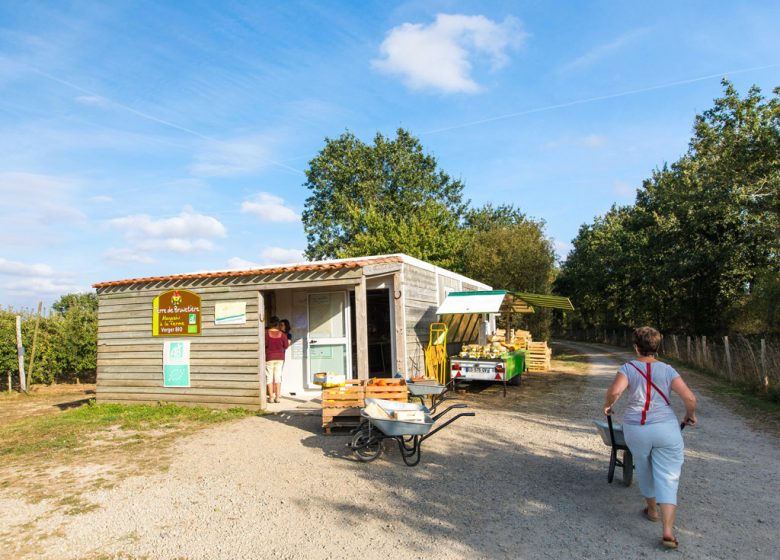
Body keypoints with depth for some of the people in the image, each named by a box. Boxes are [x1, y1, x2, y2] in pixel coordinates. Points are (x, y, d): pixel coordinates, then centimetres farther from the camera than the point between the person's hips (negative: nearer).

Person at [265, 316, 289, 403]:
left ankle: (271, 397, 5)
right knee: (278, 377, 7)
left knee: (269, 377, 5)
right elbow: (286, 346, 0)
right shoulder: (282, 334, -3)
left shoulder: (266, 333, -10)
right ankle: (277, 397, 6)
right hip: (279, 357, 2)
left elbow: (264, 344, -14)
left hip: (269, 357, -2)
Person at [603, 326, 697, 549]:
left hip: (635, 429, 0)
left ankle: (652, 510, 43)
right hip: (665, 428, 0)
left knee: (644, 470, 23)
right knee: (667, 478, 5)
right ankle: (668, 531, -1)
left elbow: (615, 391, -21)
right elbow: (690, 398, -6)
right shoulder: (667, 370, 0)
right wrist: (690, 415, 14)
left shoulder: (628, 367, -4)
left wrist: (607, 405, -1)